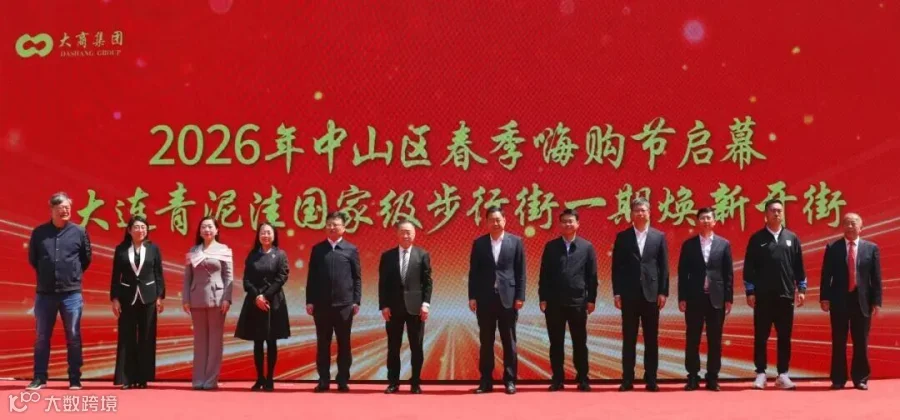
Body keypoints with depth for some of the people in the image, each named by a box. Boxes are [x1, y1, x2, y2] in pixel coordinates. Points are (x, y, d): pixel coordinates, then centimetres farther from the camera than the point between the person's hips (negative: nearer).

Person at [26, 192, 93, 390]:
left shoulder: (79, 232, 0)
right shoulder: (39, 232, 1)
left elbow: (86, 259, 11)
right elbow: (32, 259, 13)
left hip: (72, 293, -1)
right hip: (45, 293, 1)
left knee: (73, 337, 4)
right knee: (42, 337, 7)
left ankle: (75, 379, 11)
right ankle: (39, 378, 14)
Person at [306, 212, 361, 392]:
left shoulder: (351, 249, 5)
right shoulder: (317, 249, 8)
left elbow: (357, 277, 3)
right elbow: (311, 277, 7)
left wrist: (356, 301, -4)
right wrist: (309, 301, 0)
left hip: (344, 304, -1)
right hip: (321, 303, 1)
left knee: (343, 344, 4)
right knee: (323, 343, 5)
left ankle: (343, 381, 10)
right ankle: (323, 381, 10)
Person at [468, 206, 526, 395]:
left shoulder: (516, 241, 3)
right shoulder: (479, 243, 6)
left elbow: (521, 272, 1)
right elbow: (473, 272, 6)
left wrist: (520, 296, -5)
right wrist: (472, 297, -1)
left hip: (508, 298, -1)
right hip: (485, 298, 1)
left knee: (509, 342, 4)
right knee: (486, 342, 5)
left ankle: (510, 380, 10)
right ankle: (486, 381, 10)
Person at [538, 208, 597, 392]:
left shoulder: (587, 247, 3)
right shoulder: (551, 246, 5)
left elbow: (592, 275, 2)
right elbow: (544, 274, 4)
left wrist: (591, 299, -2)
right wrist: (542, 298, -2)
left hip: (578, 301, -1)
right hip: (554, 301, 1)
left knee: (579, 342, 5)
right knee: (556, 343, 5)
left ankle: (583, 379, 11)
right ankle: (557, 379, 11)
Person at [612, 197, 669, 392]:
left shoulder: (659, 236, 7)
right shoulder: (622, 237, 5)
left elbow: (664, 266, 5)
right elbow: (616, 266, 3)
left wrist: (663, 292, -2)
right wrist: (616, 292, -3)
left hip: (651, 293, 1)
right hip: (629, 294, 0)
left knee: (651, 339, 3)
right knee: (629, 339, 3)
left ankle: (651, 379, 8)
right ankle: (627, 380, 7)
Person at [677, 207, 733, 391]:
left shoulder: (724, 244, 6)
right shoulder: (688, 244, 5)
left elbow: (728, 273, 4)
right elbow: (682, 273, 3)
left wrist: (729, 298, -1)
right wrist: (682, 298, -3)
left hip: (716, 298, 0)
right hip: (694, 298, 0)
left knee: (715, 340, 4)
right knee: (692, 340, 2)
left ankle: (712, 378, 10)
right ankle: (693, 377, 9)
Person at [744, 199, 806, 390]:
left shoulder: (792, 238, 8)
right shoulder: (757, 238, 1)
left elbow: (799, 266, 9)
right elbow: (749, 267, 0)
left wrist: (801, 289, 3)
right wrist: (750, 291, -4)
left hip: (786, 295, 2)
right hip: (763, 296, -2)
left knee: (784, 337, 5)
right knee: (761, 336, 1)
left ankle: (783, 375, 10)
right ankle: (760, 374, 7)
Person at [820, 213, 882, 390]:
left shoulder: (871, 248, 5)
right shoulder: (832, 248, 3)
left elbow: (876, 277, 3)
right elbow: (826, 275, 1)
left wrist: (876, 301, -3)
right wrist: (825, 298, -7)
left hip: (862, 301, 1)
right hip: (839, 300, 0)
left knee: (861, 343, 5)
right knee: (838, 342, 3)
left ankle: (860, 379, 14)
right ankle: (838, 379, 10)